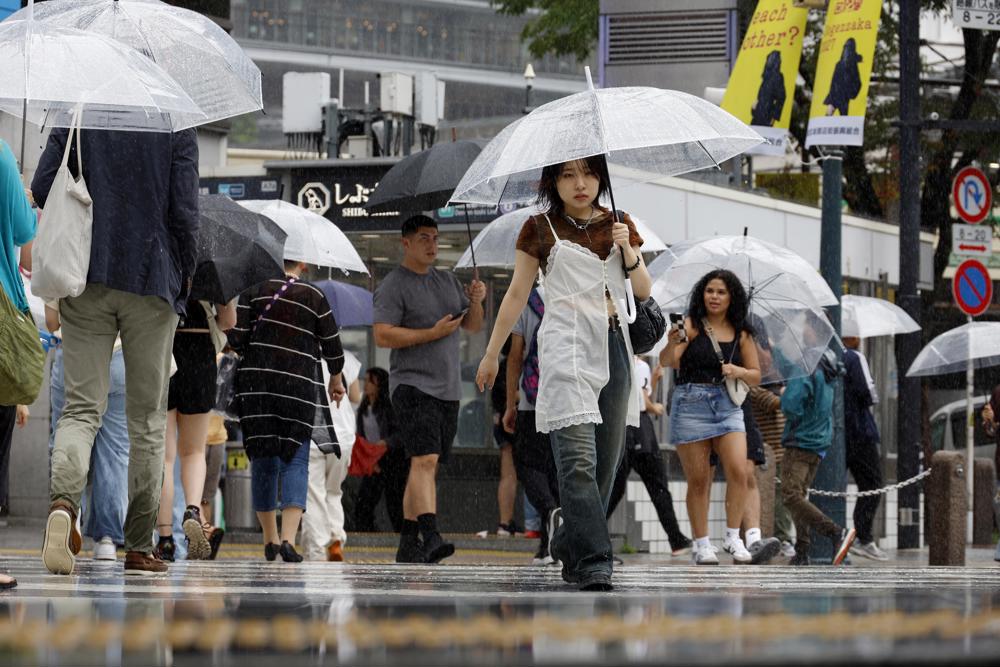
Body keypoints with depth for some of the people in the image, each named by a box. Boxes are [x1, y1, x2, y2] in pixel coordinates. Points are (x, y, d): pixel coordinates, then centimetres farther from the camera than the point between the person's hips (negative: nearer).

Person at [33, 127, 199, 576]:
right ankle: (138, 547, 6)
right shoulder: (177, 132, -2)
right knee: (148, 417, 7)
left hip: (85, 281, 1)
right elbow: (185, 211, -8)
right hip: (152, 283, -1)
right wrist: (185, 275, 7)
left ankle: (64, 500, -30)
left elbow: (42, 188, -3)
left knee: (81, 407, 1)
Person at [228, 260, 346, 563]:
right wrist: (336, 379, 23)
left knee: (263, 461, 12)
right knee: (295, 461, -2)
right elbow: (332, 345, 5)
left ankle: (270, 539, 19)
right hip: (300, 386, -2)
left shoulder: (254, 290, 2)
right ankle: (288, 538, -20)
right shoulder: (314, 296, 2)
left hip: (257, 380, 2)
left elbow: (236, 337, -4)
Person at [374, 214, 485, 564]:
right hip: (413, 386, -7)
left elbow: (473, 326, 18)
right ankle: (430, 538, -32)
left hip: (448, 390, 7)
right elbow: (382, 336, -15)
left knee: (426, 467, 7)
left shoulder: (448, 281, 17)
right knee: (425, 459, -21)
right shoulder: (393, 286, -6)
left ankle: (408, 545, 11)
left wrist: (475, 301, -3)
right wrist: (433, 333, -18)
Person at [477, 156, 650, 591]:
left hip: (613, 345, 5)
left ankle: (567, 542, 24)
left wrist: (628, 251, -6)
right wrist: (491, 354, 12)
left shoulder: (619, 224, 15)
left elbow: (644, 291, 13)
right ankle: (593, 565, -22)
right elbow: (517, 295, 10)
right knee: (578, 457, -17)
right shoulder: (541, 229, 5)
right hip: (566, 347, -5)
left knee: (606, 460, 5)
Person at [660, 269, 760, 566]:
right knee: (698, 479, -1)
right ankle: (701, 544, 6)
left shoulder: (741, 334, 10)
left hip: (728, 405, 3)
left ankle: (733, 538, -6)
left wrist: (738, 371, -7)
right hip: (691, 403, -3)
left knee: (738, 471, -15)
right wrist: (672, 343, -36)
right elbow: (666, 361, -14)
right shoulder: (692, 325, -1)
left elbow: (756, 375, 15)